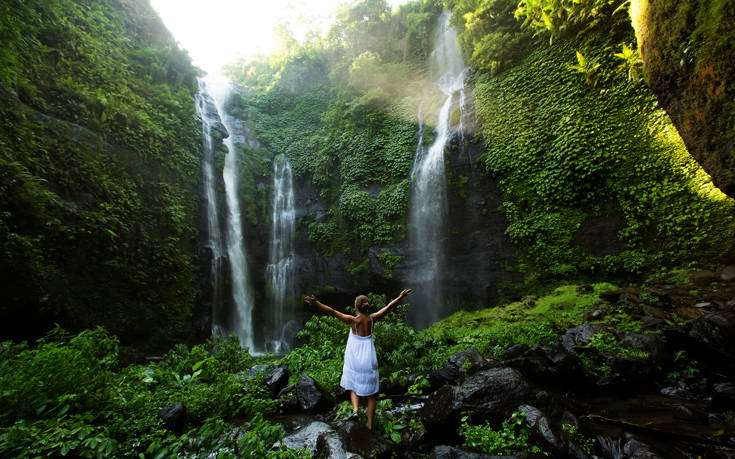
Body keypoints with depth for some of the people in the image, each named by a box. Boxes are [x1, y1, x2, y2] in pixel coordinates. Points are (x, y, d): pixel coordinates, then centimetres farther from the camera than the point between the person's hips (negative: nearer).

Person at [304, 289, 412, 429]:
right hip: (369, 359, 2)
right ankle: (369, 424, 19)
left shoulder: (353, 320, -15)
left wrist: (316, 303, -25)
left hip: (354, 358, -2)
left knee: (353, 387, 21)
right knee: (370, 393, 14)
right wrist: (401, 297, 11)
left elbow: (332, 311, -22)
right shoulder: (372, 319, -8)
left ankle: (355, 410, -2)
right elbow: (388, 306, 1)